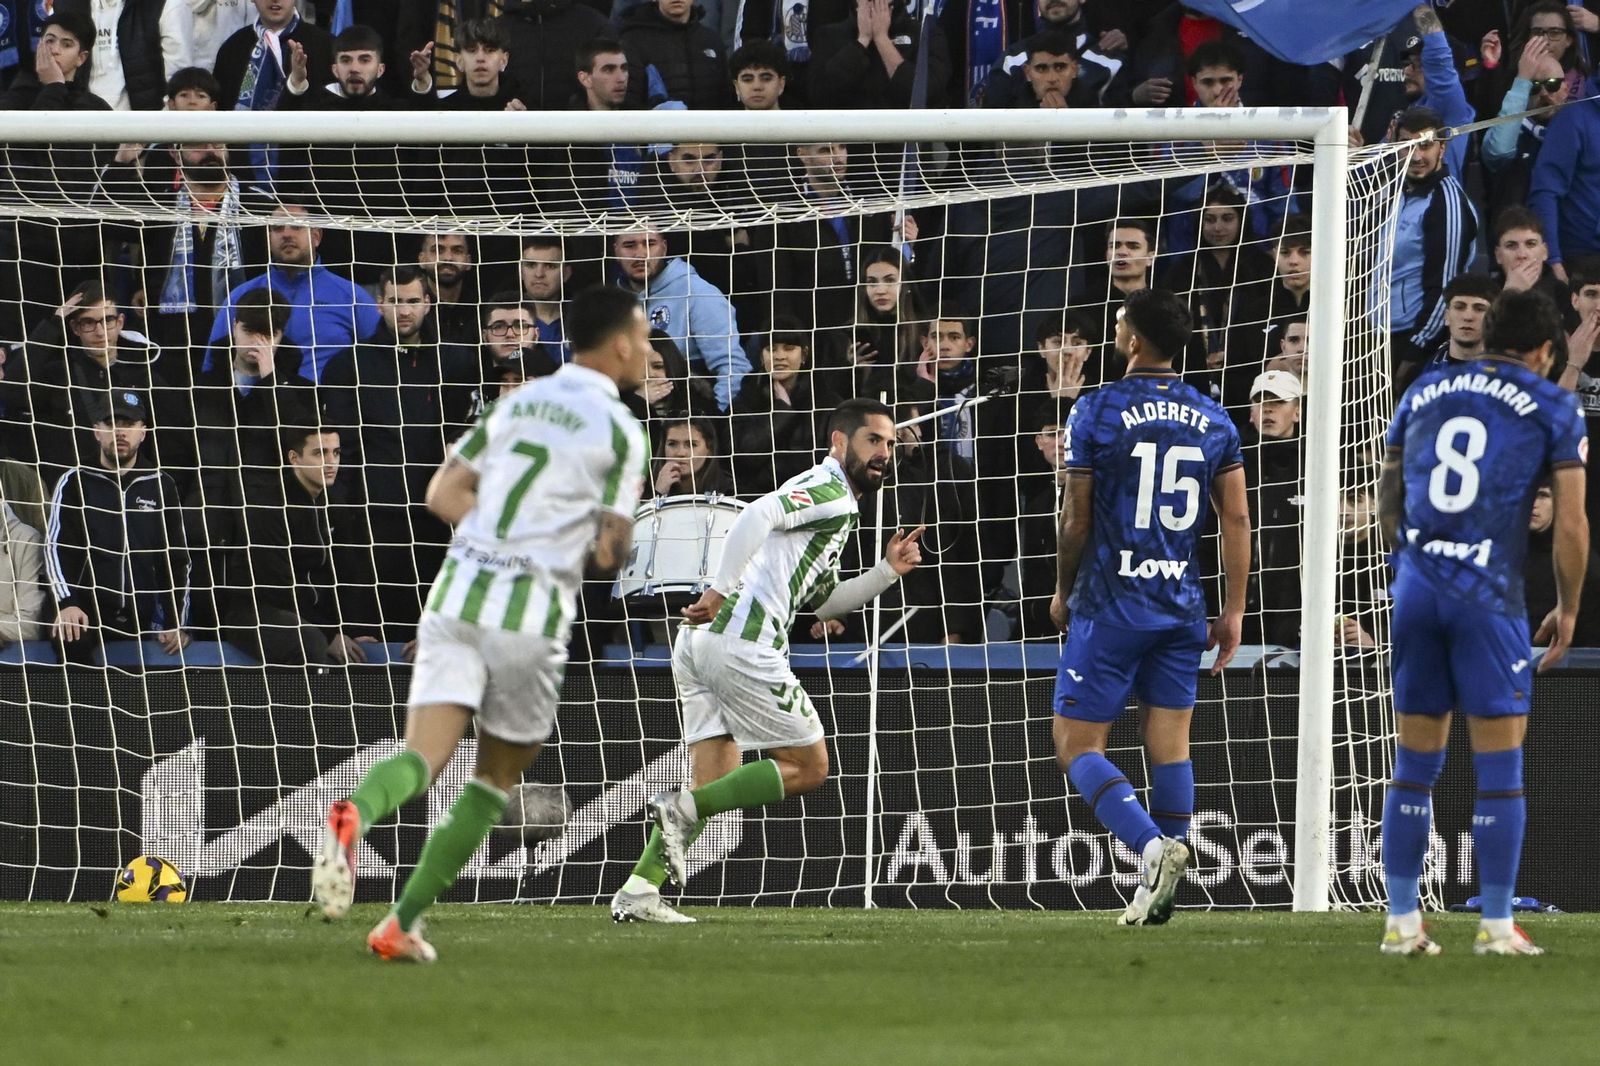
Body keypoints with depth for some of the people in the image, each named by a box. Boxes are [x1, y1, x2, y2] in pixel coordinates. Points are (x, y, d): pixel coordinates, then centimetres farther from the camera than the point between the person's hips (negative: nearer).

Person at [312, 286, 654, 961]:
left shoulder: (518, 402, 15)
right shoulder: (620, 431, -1)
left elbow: (443, 494, 14)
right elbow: (610, 553, -5)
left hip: (458, 594, 4)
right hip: (532, 614, -4)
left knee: (423, 757, -8)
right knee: (496, 776, 15)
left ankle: (356, 816, -43)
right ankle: (403, 922, 11)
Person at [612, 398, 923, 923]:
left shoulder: (837, 505, 29)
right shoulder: (829, 489, -3)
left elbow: (822, 602, 33)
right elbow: (757, 516, -21)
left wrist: (887, 571, 23)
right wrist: (721, 591, -23)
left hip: (699, 643, 10)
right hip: (741, 641, -10)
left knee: (719, 785, 11)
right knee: (808, 767, 0)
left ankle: (638, 890, 1)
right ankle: (682, 808, -11)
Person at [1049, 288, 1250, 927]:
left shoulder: (1096, 411, -7)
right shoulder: (1214, 420, 6)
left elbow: (1077, 518, -5)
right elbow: (1237, 519, 5)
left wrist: (1063, 592, 10)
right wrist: (1233, 610, 10)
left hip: (1111, 604, -5)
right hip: (1183, 606, 5)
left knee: (1077, 744, 0)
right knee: (1170, 745, 8)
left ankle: (1153, 846, -21)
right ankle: (1158, 891, 6)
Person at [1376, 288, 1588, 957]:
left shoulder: (1424, 393, 16)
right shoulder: (1553, 407, 3)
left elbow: (1387, 507, 19)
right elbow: (1571, 525, -1)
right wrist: (1568, 609, 10)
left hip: (1414, 591, 4)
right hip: (1490, 599, -4)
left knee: (1415, 764, 10)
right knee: (1498, 768, 2)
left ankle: (1402, 923, 10)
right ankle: (1496, 927, 2)